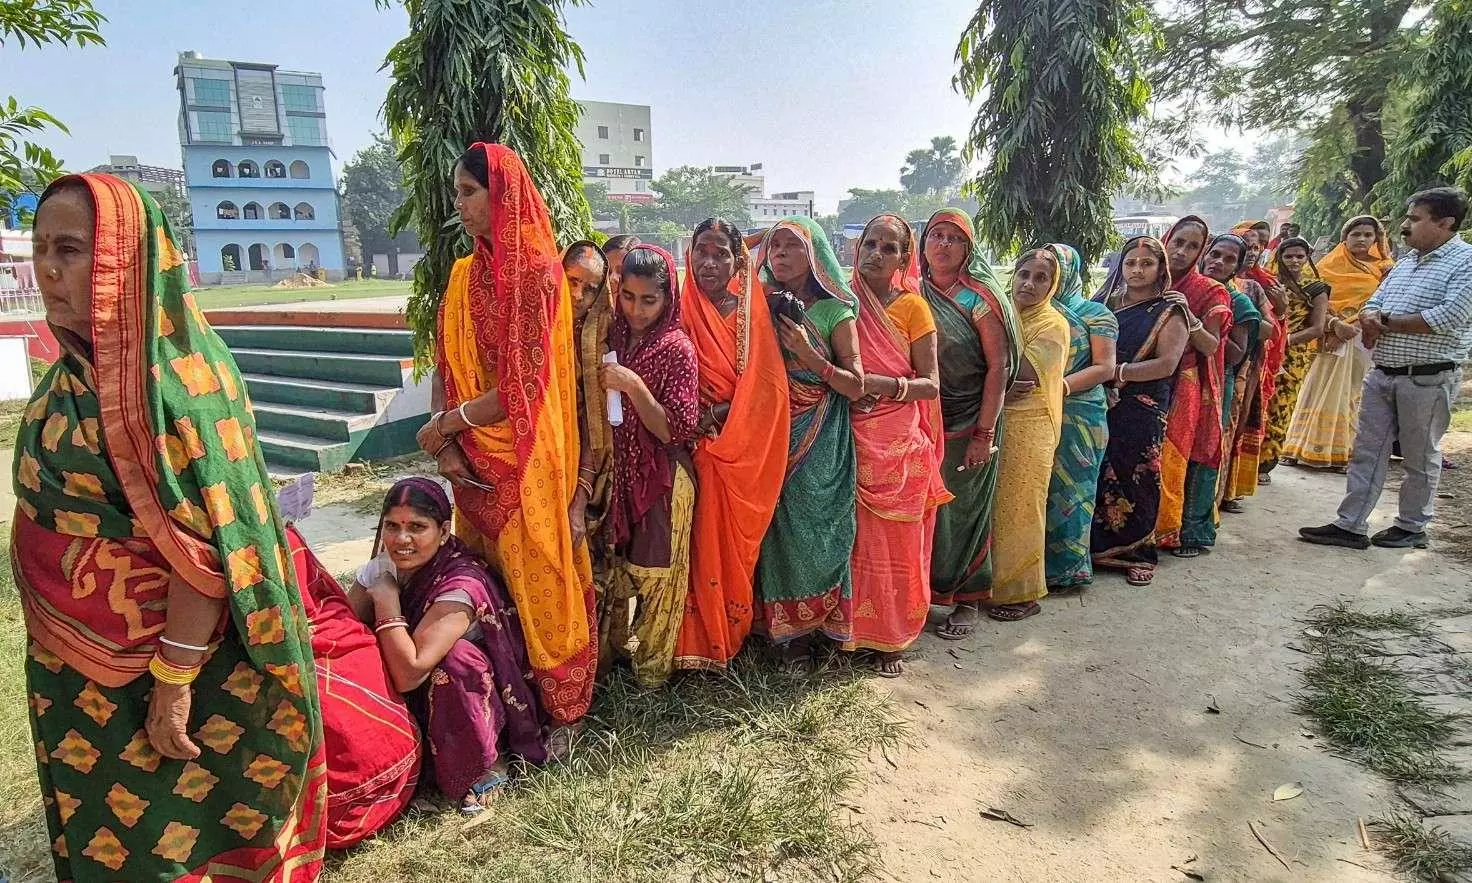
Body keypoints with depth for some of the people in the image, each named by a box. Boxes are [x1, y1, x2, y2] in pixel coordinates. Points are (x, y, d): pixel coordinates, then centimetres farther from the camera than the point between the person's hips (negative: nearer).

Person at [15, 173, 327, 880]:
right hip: (74, 663, 7)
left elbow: (205, 546, -24)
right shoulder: (74, 368, 3)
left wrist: (174, 682, -21)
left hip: (146, 663, -7)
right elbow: (55, 502, 13)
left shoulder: (174, 375, -23)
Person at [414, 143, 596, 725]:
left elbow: (525, 383, -17)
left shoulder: (536, 270, -12)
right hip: (473, 456, 7)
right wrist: (446, 444, -7)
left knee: (534, 577, 3)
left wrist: (446, 423, -10)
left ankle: (560, 707, 20)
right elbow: (445, 368, 7)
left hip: (525, 457, -6)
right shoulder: (464, 274, 10)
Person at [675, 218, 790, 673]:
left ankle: (731, 632, 24)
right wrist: (695, 419, -13)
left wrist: (721, 414, -15)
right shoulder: (683, 312, 3)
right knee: (701, 543, 1)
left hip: (745, 451, 0)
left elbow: (766, 385, -5)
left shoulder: (754, 314, 1)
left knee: (736, 543, 7)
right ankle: (701, 639, 15)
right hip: (699, 448, 0)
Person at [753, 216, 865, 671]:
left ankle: (816, 618, 20)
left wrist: (807, 354, -16)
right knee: (780, 526, 3)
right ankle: (790, 629, 16)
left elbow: (856, 386, -7)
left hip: (821, 440, -2)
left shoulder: (834, 311, -2)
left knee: (816, 525, 1)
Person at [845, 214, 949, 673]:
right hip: (852, 441, 2)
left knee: (895, 541, 4)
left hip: (899, 444, -2)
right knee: (852, 535, 6)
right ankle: (852, 628, 22)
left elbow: (931, 384, -4)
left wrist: (885, 384, -19)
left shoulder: (912, 306, -1)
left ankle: (891, 638, 19)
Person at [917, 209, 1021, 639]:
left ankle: (967, 599, 20)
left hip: (968, 424, -3)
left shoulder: (980, 297, -6)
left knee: (963, 507, 5)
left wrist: (984, 433, -14)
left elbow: (999, 366, -9)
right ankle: (923, 589, 23)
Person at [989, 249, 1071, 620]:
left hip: (1029, 427, -5)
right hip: (993, 422, 5)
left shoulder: (1053, 324, -7)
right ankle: (994, 582, 23)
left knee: (1018, 508, 2)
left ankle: (1022, 593, 15)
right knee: (991, 505, 9)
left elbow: (1024, 373, -19)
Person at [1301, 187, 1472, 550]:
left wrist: (1385, 321, -11)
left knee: (1420, 458, 7)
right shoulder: (1406, 260, 14)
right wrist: (1370, 319, -10)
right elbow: (1372, 305, 15)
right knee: (1367, 451, 7)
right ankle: (1350, 526, 11)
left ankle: (1412, 527, 22)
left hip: (1428, 379, -7)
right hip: (1382, 373, 7)